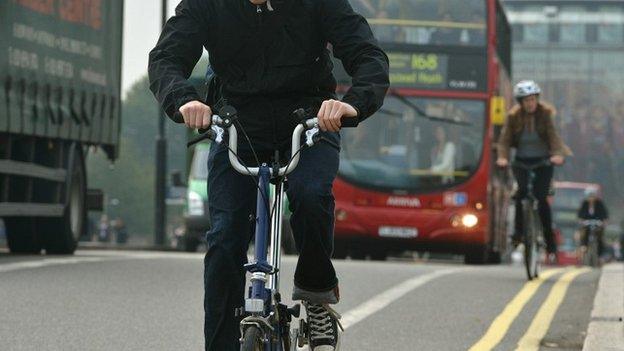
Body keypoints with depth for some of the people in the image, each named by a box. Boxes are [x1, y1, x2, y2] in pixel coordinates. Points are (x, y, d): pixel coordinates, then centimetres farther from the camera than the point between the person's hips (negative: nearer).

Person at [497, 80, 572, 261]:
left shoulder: (545, 113, -8)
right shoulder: (513, 116, -6)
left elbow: (553, 135, -17)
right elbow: (505, 139, -12)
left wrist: (557, 154, -35)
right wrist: (502, 157, -31)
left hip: (543, 161, -1)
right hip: (522, 161, 1)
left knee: (541, 199, -12)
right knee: (522, 190, -27)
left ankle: (550, 241, 0)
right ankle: (518, 230, -14)